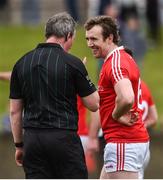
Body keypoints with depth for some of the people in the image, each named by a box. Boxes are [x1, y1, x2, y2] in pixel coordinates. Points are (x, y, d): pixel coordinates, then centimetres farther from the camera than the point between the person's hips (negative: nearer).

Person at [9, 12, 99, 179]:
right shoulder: (72, 63, -7)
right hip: (64, 138, -4)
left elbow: (15, 111, 9)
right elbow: (94, 105, 0)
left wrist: (19, 145, 18)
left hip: (32, 139, 4)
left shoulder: (22, 63, 6)